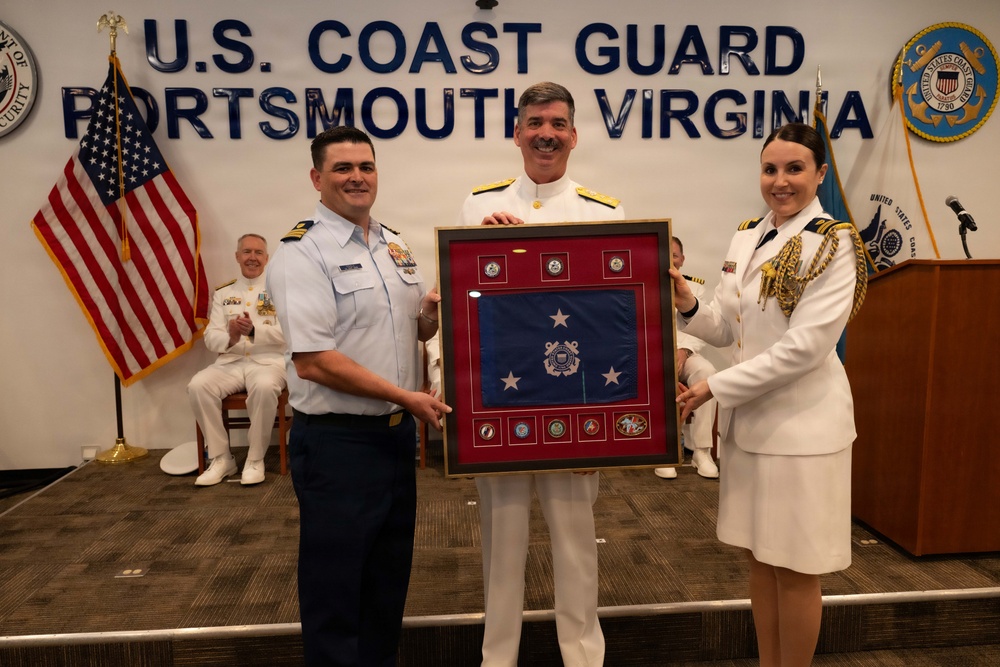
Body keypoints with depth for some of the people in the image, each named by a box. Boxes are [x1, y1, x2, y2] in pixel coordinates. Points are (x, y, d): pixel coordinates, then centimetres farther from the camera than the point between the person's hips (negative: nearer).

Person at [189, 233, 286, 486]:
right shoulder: (223, 294, 15)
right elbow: (210, 337, 6)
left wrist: (254, 330, -26)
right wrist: (230, 337, -18)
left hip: (268, 361, -3)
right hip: (230, 362, 4)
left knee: (264, 387, -37)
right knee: (198, 386, -25)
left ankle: (255, 459, -18)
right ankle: (221, 458, -11)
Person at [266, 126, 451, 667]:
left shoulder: (394, 246, 11)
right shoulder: (302, 252, -13)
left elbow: (419, 330, 18)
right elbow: (312, 361, -21)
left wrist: (433, 312, -6)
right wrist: (405, 396, -18)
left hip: (398, 433, 8)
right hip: (337, 442, -7)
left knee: (390, 574, 20)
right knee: (335, 586, 8)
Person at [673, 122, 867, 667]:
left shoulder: (833, 245, -11)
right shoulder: (746, 238, 8)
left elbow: (805, 346, -19)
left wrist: (716, 387, -18)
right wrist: (687, 304, -11)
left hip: (801, 425, -6)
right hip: (746, 420, 6)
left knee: (794, 570, 7)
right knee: (759, 559, 17)